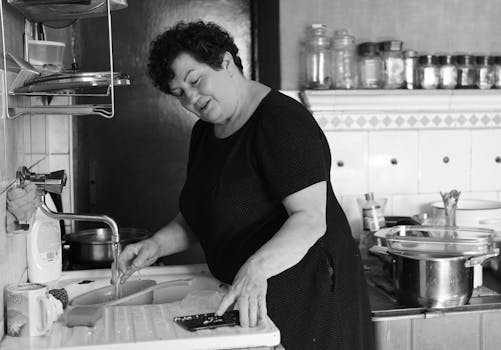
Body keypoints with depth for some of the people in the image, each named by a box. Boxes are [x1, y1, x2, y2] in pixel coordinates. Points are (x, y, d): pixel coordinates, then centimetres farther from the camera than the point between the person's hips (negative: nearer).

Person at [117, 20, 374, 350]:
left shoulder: (283, 121, -18)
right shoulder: (204, 132, 9)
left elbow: (310, 220, -26)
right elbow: (196, 218, 15)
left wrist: (256, 268, -40)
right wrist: (157, 245, -3)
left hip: (309, 296, -7)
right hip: (245, 298, 8)